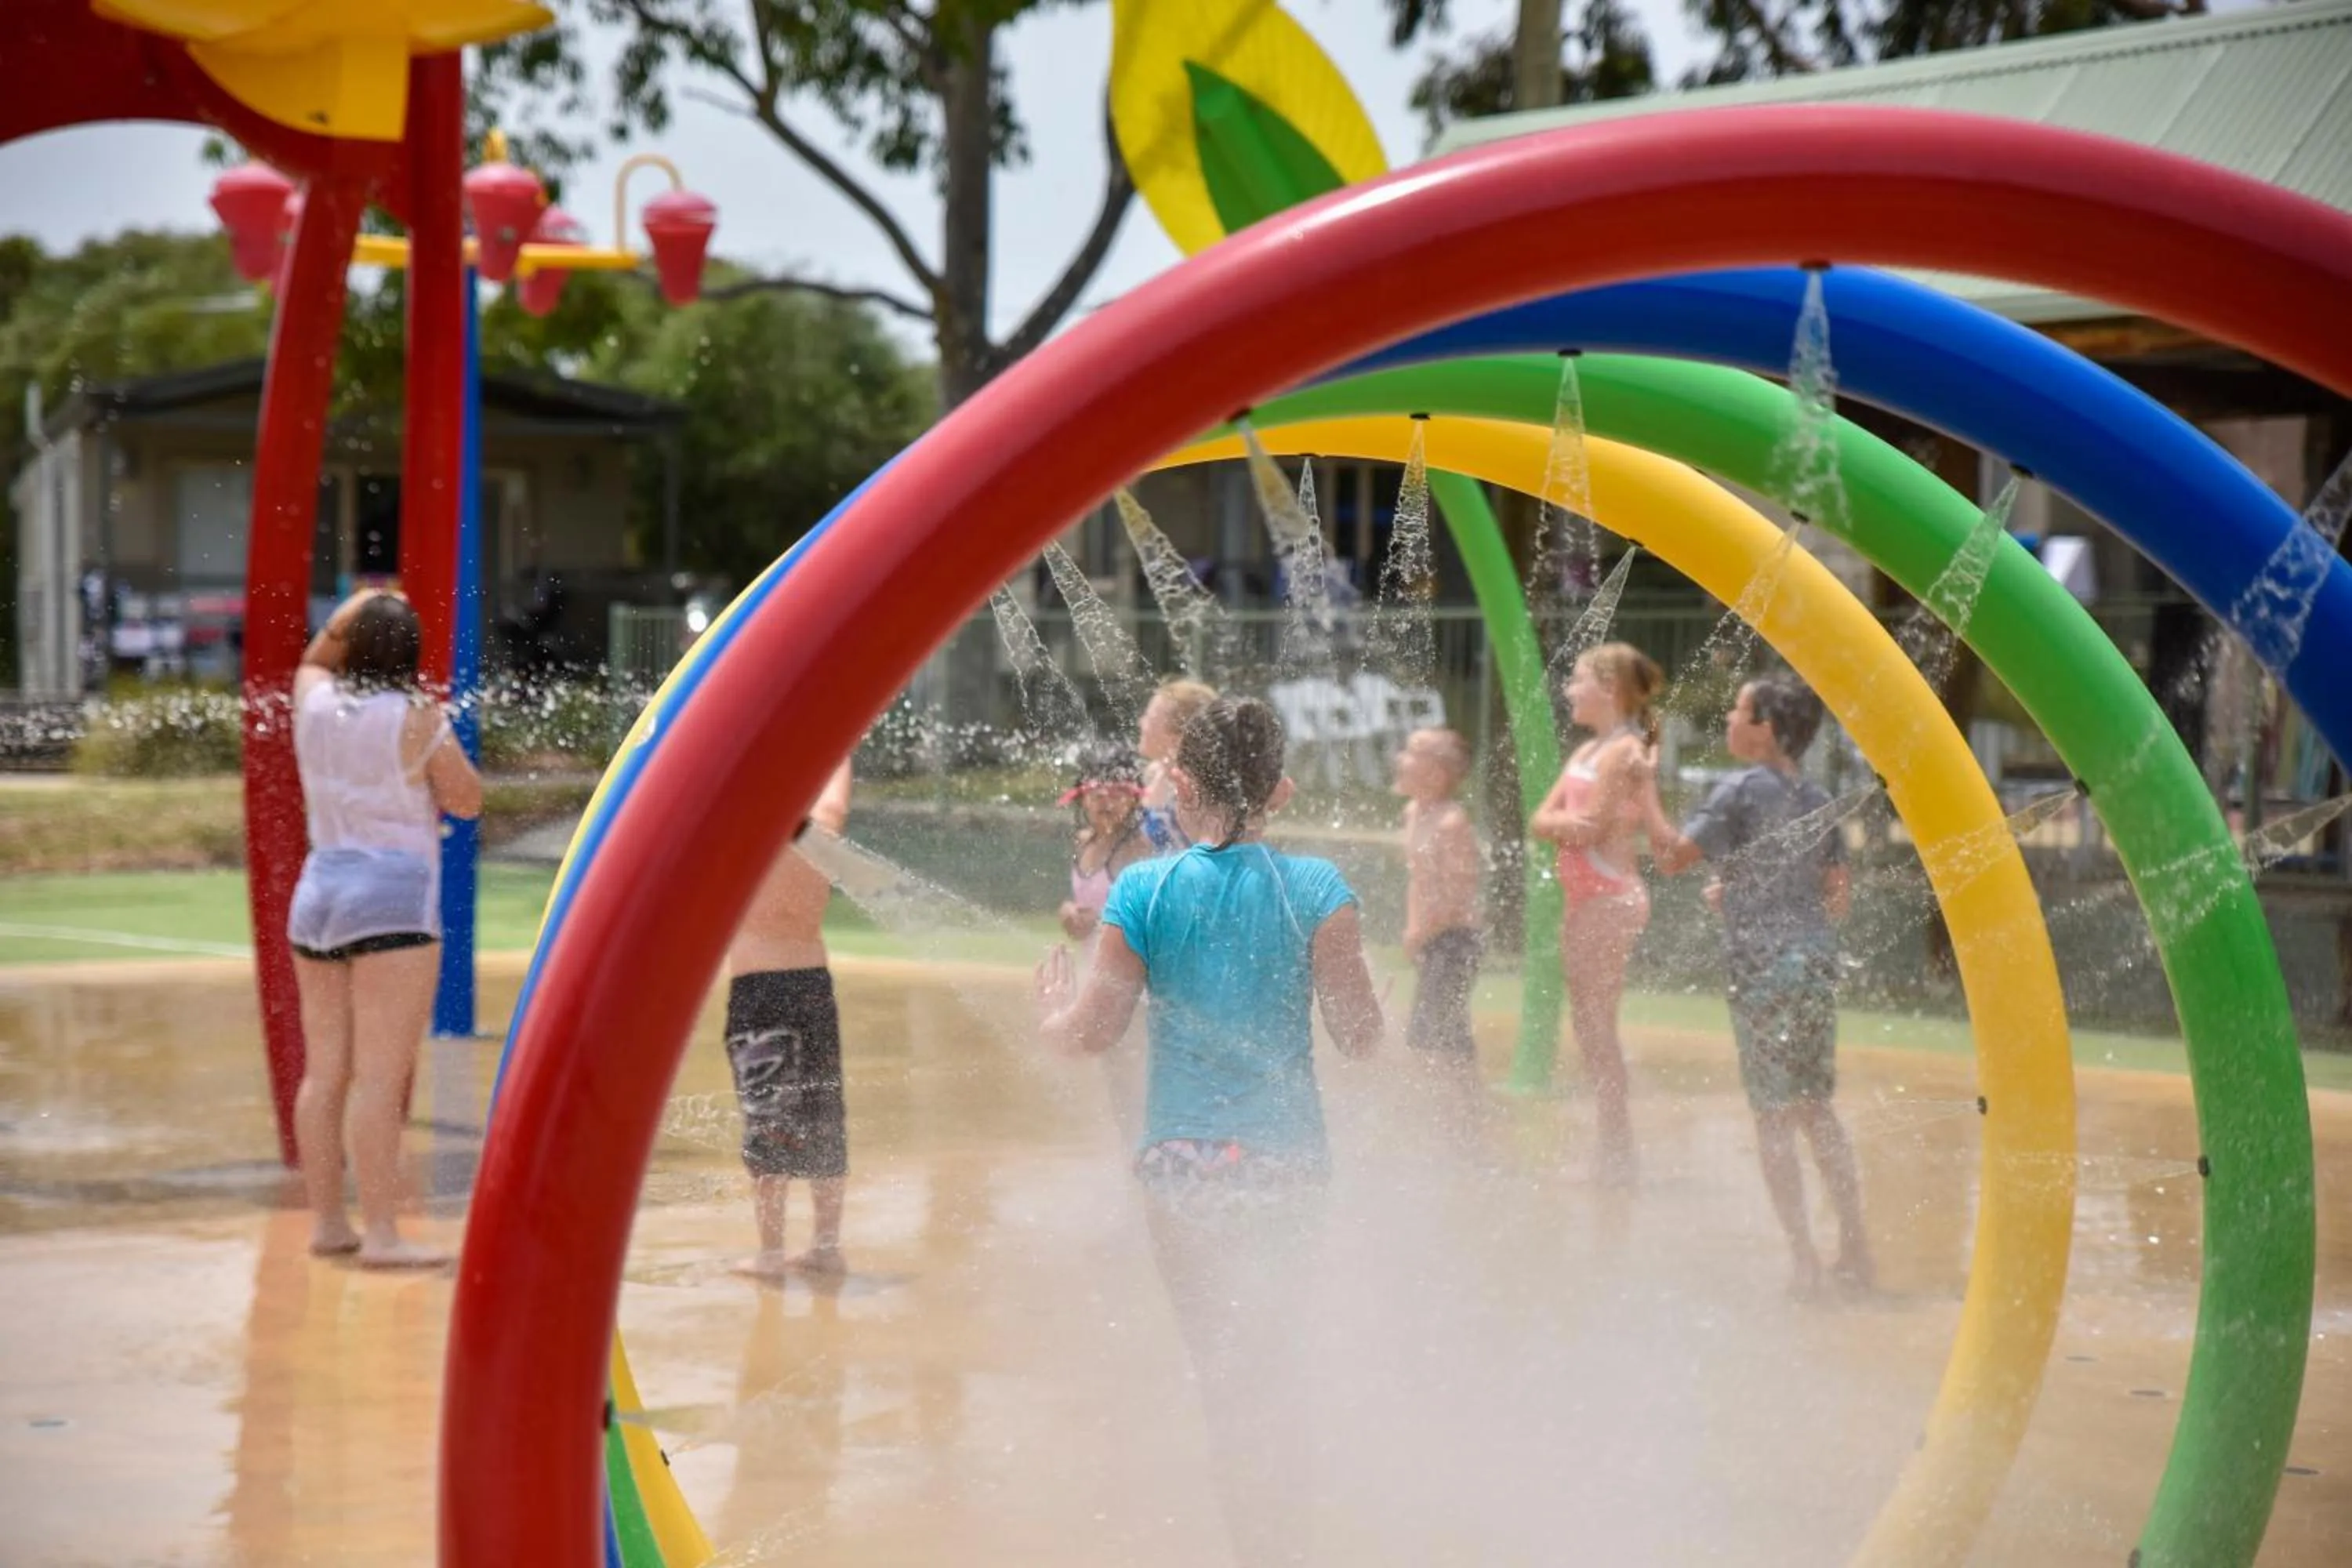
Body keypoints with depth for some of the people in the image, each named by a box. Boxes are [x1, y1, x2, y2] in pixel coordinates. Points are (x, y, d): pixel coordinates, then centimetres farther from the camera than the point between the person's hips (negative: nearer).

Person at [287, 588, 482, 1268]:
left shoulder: (314, 702, 6)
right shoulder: (415, 716, -9)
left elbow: (312, 662, 30)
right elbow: (467, 800, -1)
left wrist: (351, 613, 19)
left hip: (319, 893, 7)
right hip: (393, 903, -7)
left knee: (324, 1072, 11)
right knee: (380, 1078, -10)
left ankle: (327, 1221, 16)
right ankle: (381, 1235, -13)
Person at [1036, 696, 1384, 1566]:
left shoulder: (1142, 890, -5)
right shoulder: (1317, 890, -5)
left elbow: (1094, 1030, -3)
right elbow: (1359, 1035, -5)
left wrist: (1050, 1012, 18)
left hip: (1183, 1158, -1)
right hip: (1284, 1155, 1)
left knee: (1223, 1372, 9)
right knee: (1272, 1369, 16)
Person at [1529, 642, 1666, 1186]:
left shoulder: (1622, 753, -12)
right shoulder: (1585, 752, 15)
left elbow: (1591, 829, -19)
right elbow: (1540, 821, 8)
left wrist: (1557, 824, -5)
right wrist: (1565, 823, -10)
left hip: (1611, 898, -9)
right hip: (1583, 897, 9)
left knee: (1598, 1027, -8)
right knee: (1588, 1027, 11)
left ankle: (1619, 1153, -4)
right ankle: (1611, 1149, 17)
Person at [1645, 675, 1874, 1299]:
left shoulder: (1741, 790, -8)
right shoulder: (1818, 800, 13)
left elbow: (1671, 855, -9)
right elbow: (1840, 894, 17)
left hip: (1763, 967, -7)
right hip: (1819, 961, 7)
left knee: (1772, 1116, -2)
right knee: (1816, 1109, 15)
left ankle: (1803, 1260, -4)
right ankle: (1855, 1252, 15)